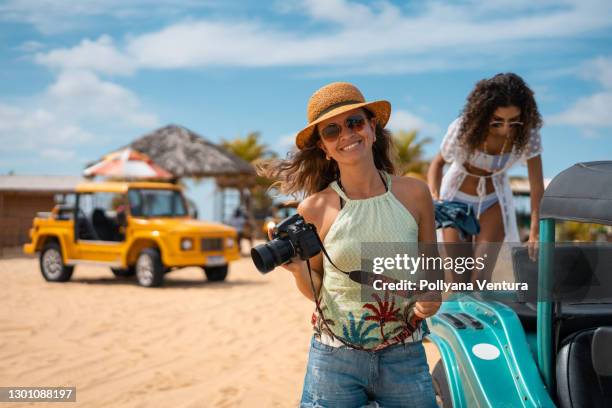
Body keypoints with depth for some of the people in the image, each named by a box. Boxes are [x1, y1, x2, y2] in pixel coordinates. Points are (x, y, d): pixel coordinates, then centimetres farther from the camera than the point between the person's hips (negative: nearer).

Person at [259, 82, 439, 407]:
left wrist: (430, 300, -7)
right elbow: (315, 291, 5)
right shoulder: (315, 209, -5)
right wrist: (298, 268, -15)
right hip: (334, 360, -1)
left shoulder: (414, 194, -1)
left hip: (405, 358, 1)